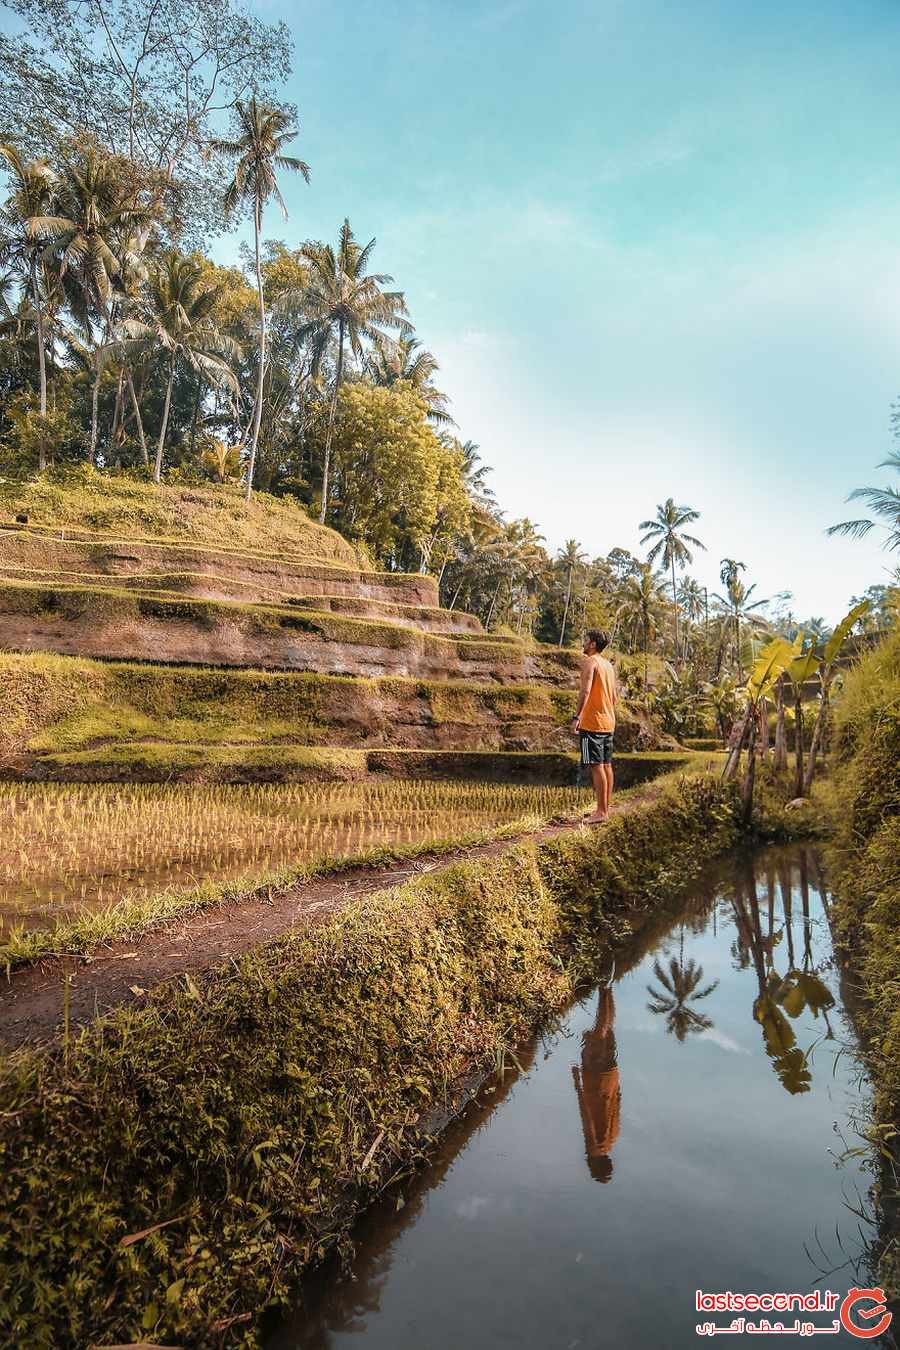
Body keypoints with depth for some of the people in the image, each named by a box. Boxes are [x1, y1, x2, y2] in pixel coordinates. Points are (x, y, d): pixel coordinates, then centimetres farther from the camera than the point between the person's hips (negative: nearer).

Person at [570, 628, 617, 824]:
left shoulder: (589, 662, -10)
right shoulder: (608, 664, 17)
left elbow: (585, 691, -22)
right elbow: (615, 696, 20)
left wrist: (576, 716, -21)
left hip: (592, 722, -9)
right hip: (608, 723, 9)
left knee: (596, 766, -7)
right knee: (606, 765, 12)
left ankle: (601, 812, -5)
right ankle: (605, 808, 19)